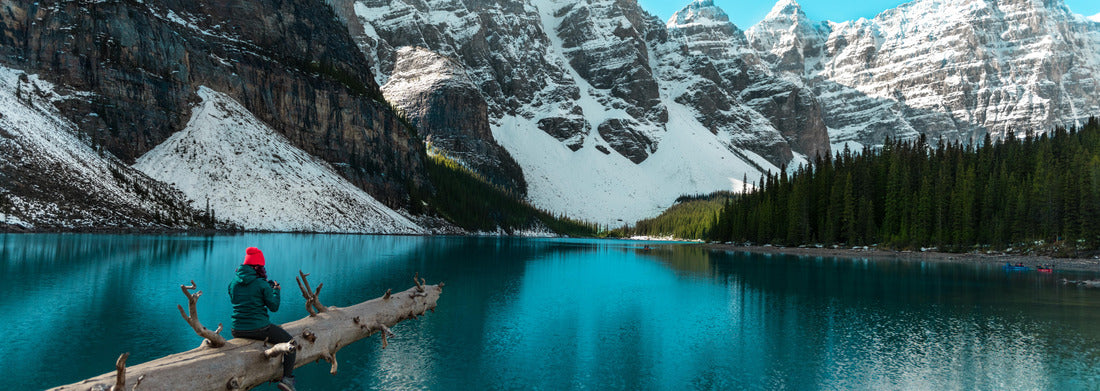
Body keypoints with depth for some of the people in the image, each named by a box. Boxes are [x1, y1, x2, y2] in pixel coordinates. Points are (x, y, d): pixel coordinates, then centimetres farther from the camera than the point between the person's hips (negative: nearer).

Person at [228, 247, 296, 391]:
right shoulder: (261, 284, -13)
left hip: (238, 330, 6)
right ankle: (287, 378, 1)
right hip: (260, 329, -6)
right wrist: (276, 291, 10)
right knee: (290, 342, 12)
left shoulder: (233, 283, 2)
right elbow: (274, 307, -8)